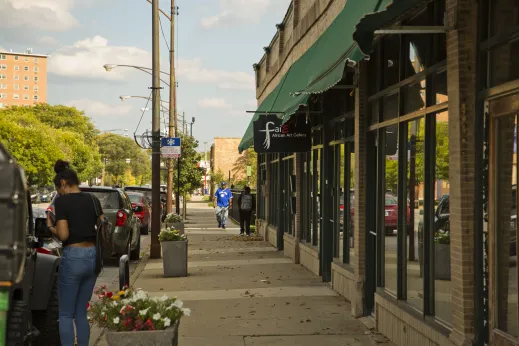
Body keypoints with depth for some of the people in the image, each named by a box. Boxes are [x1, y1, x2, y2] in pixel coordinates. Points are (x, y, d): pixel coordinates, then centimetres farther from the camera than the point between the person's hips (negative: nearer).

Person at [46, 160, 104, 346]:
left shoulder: (62, 201, -10)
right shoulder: (93, 200, 8)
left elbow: (63, 234, -15)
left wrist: (50, 226, 4)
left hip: (73, 257, -6)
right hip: (93, 256, 6)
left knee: (66, 314, 4)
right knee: (81, 312, 15)